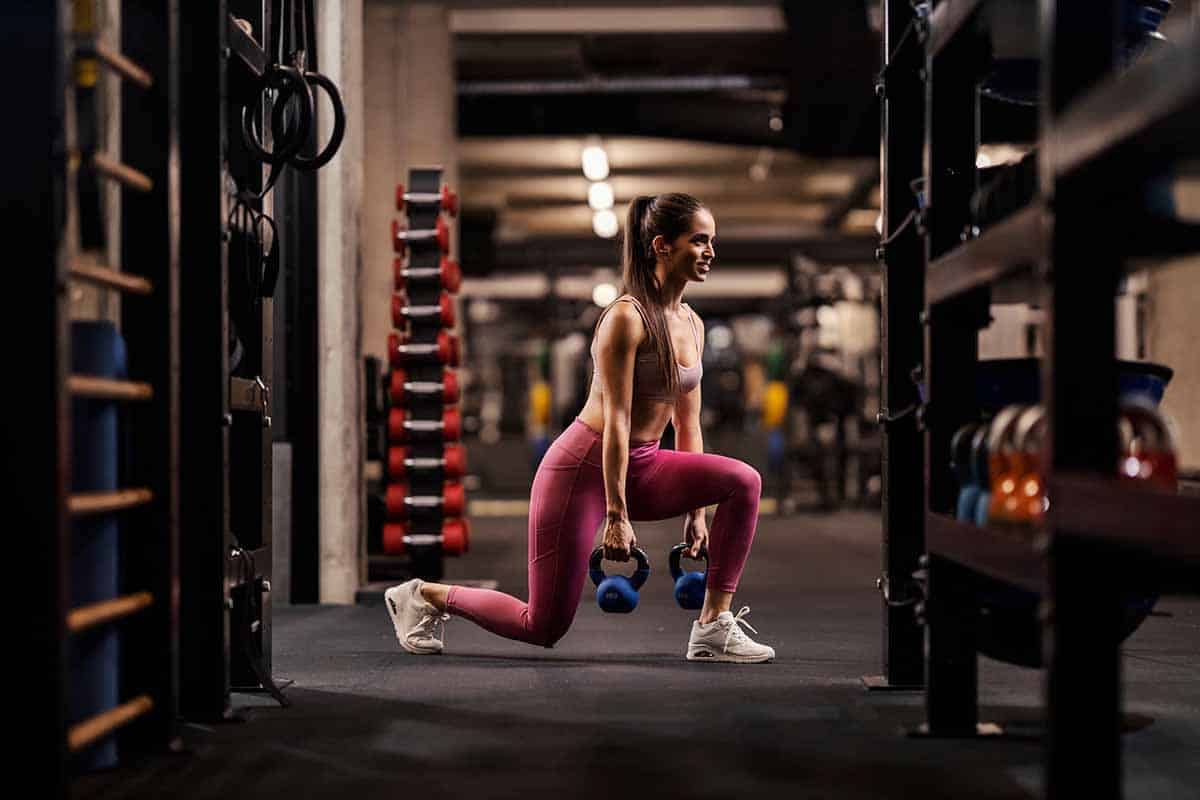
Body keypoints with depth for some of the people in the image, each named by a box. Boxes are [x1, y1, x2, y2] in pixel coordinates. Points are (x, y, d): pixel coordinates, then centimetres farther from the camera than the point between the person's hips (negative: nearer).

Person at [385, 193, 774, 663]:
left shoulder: (691, 324, 6)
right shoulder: (626, 317, -18)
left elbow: (687, 424, 11)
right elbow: (616, 420, -22)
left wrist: (695, 511, 9)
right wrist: (617, 516, -24)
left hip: (642, 467, 7)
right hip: (582, 467, -7)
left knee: (743, 481, -18)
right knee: (544, 629, -3)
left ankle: (714, 630, -12)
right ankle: (426, 595, 21)